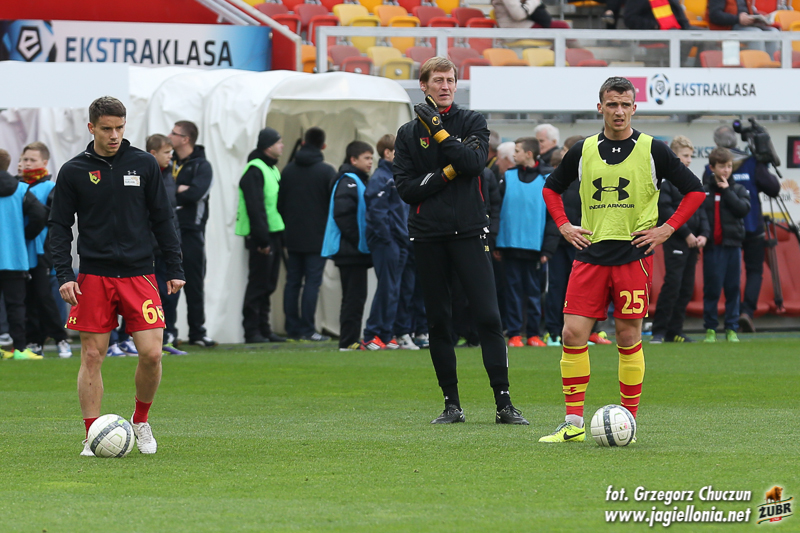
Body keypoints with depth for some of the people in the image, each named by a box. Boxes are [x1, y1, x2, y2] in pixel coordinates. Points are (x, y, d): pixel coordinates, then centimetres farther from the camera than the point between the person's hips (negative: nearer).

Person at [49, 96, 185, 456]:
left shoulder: (143, 164, 5)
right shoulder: (74, 171, 2)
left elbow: (162, 219, 10)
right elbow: (59, 226, 5)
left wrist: (174, 268, 5)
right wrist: (64, 275, -6)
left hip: (139, 274, 1)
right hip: (94, 275, -1)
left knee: (152, 353, -8)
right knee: (92, 356, -1)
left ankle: (141, 420, 15)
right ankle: (92, 436, 7)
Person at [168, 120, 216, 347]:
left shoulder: (201, 166, -2)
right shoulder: (168, 163, 14)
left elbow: (195, 194, -18)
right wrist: (179, 190, -11)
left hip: (191, 232, -4)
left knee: (194, 284, 0)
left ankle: (197, 332, 6)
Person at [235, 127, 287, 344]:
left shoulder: (272, 169, 18)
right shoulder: (254, 170, -12)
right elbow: (255, 208, -18)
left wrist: (281, 238, 15)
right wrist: (262, 239, -22)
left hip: (273, 234, 9)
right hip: (261, 237, -9)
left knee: (268, 285, 11)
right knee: (258, 284, -6)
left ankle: (264, 328, 16)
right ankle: (252, 331, -3)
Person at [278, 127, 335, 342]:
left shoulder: (288, 170, 8)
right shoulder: (327, 171, -7)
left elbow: (280, 203, 12)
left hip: (292, 236, 4)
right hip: (317, 236, -4)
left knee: (292, 281, 8)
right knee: (312, 281, -4)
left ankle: (293, 328, 7)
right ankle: (307, 329, -8)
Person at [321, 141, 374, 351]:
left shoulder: (359, 181, 20)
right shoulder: (348, 182, -12)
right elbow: (342, 215, -22)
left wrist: (363, 243, 14)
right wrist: (357, 240, -20)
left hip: (356, 250, 10)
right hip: (350, 250, -10)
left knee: (355, 297, 12)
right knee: (354, 297, -8)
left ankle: (349, 340, 15)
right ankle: (349, 341, -7)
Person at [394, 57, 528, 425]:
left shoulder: (472, 122, 7)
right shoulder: (409, 132, 10)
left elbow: (474, 161, -12)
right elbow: (405, 187, 0)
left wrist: (439, 131, -12)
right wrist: (446, 174, -9)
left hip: (469, 229, -2)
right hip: (428, 235, 2)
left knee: (488, 316, -10)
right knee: (438, 321, 4)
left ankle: (504, 403, -10)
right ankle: (452, 404, 11)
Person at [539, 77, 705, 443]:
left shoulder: (652, 150, 0)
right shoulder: (583, 151, 8)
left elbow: (695, 191, 4)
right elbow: (552, 188, 23)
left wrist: (666, 230, -4)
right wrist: (564, 227, 9)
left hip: (634, 255, -2)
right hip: (590, 254, 3)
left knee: (628, 337, 0)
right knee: (573, 333, -6)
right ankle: (573, 424, -1)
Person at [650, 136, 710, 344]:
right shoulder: (665, 178, -6)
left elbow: (700, 209, 18)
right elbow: (665, 210, -14)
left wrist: (704, 234, 1)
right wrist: (686, 233, -14)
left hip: (692, 242, 7)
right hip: (675, 241, -7)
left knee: (687, 288, 6)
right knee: (672, 285, -11)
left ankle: (675, 331, 10)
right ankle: (659, 331, -7)